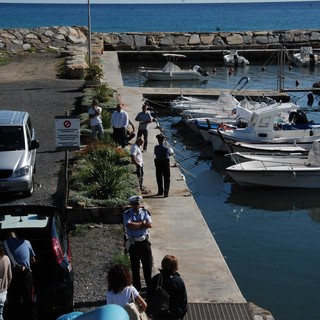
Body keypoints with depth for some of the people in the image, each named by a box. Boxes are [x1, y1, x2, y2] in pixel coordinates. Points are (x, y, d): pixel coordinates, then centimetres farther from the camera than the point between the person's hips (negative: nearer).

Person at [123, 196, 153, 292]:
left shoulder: (145, 212, 2)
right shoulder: (127, 214, -6)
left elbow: (150, 224, -11)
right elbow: (129, 225, -23)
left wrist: (136, 225, -16)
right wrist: (142, 223, -13)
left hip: (144, 241, 2)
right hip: (133, 243, -2)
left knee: (148, 265, 6)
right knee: (135, 267, 7)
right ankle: (137, 288, 17)